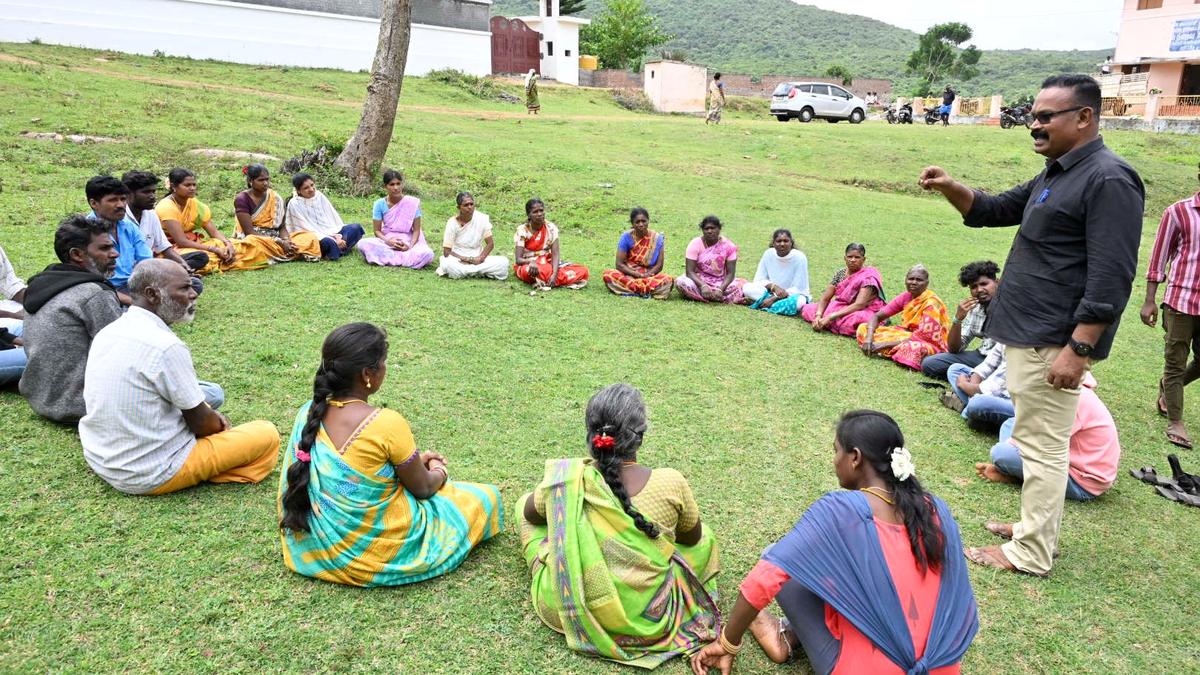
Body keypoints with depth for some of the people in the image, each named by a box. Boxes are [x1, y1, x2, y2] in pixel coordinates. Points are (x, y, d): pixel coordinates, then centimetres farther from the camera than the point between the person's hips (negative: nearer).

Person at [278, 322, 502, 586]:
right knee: (486, 496, 10)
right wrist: (440, 472, 8)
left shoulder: (309, 412, -8)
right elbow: (423, 488, -14)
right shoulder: (387, 424, -29)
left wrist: (411, 461, 12)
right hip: (374, 551, -6)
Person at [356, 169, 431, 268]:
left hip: (408, 242, -1)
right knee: (362, 244, -28)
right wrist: (388, 241, -20)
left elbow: (416, 230, -3)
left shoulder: (412, 203, -6)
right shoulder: (380, 204, -2)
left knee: (427, 254, -33)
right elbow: (377, 230, 0)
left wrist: (410, 245, -22)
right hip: (387, 241, 2)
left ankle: (386, 258, -21)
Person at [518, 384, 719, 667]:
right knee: (703, 537, 23)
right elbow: (692, 538, 2)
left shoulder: (568, 481, -17)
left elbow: (529, 512, 7)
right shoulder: (671, 484, -19)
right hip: (649, 620, 0)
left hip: (571, 613, 0)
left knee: (525, 504, 17)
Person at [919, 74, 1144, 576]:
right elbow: (995, 210, 25)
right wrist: (950, 188, 5)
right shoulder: (1055, 176, 15)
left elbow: (1110, 280, -21)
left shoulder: (1108, 180, -15)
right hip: (1027, 333, 10)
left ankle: (1031, 554, 9)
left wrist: (1077, 349, -24)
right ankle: (1038, 525, 33)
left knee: (1042, 444, -2)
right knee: (1038, 440, 19)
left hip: (1053, 342, -10)